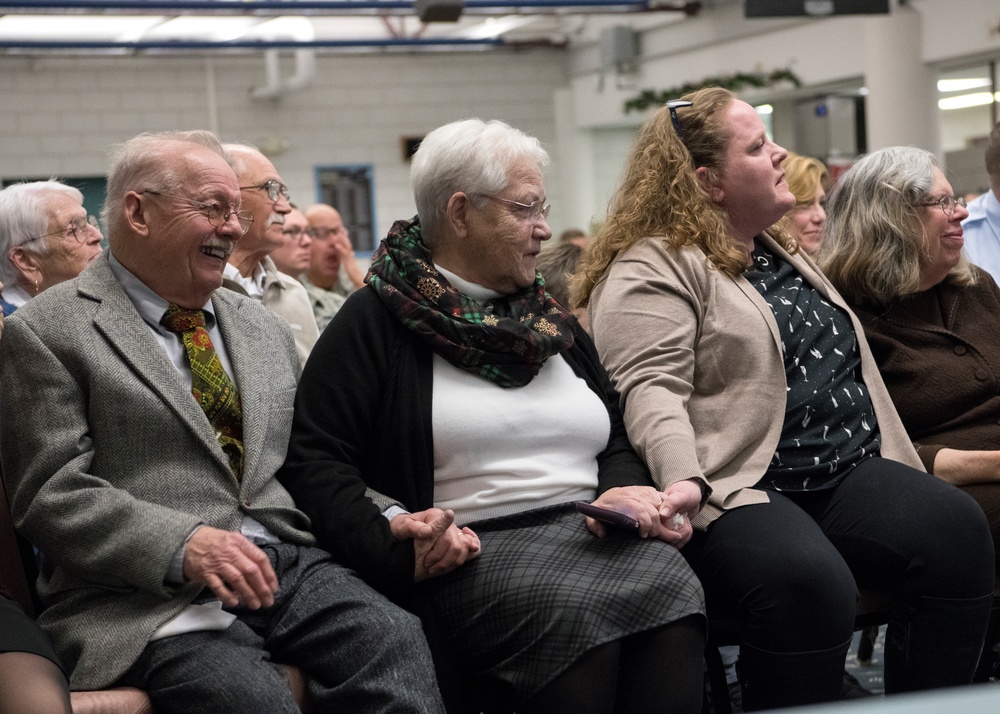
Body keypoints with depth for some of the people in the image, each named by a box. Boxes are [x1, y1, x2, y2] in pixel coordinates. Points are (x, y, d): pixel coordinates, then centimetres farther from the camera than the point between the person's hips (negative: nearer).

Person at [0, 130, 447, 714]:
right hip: (148, 596, -5)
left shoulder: (266, 329, 23)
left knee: (396, 639, -24)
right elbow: (53, 493, -6)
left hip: (286, 566, 6)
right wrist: (183, 546, -21)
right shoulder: (47, 332, 3)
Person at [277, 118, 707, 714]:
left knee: (670, 586, -28)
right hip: (474, 550, -5)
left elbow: (618, 441, 24)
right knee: (569, 610, -35)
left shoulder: (552, 320, 23)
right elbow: (314, 458, -5)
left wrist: (623, 492, -1)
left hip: (590, 531, 5)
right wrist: (391, 544, -22)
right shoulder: (377, 321, 4)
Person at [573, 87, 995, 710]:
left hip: (849, 474, 8)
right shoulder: (650, 272, -3)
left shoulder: (781, 253, 24)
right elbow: (650, 394, -17)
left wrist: (904, 477, 25)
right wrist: (686, 491, -34)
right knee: (810, 584, -35)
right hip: (741, 489, -8)